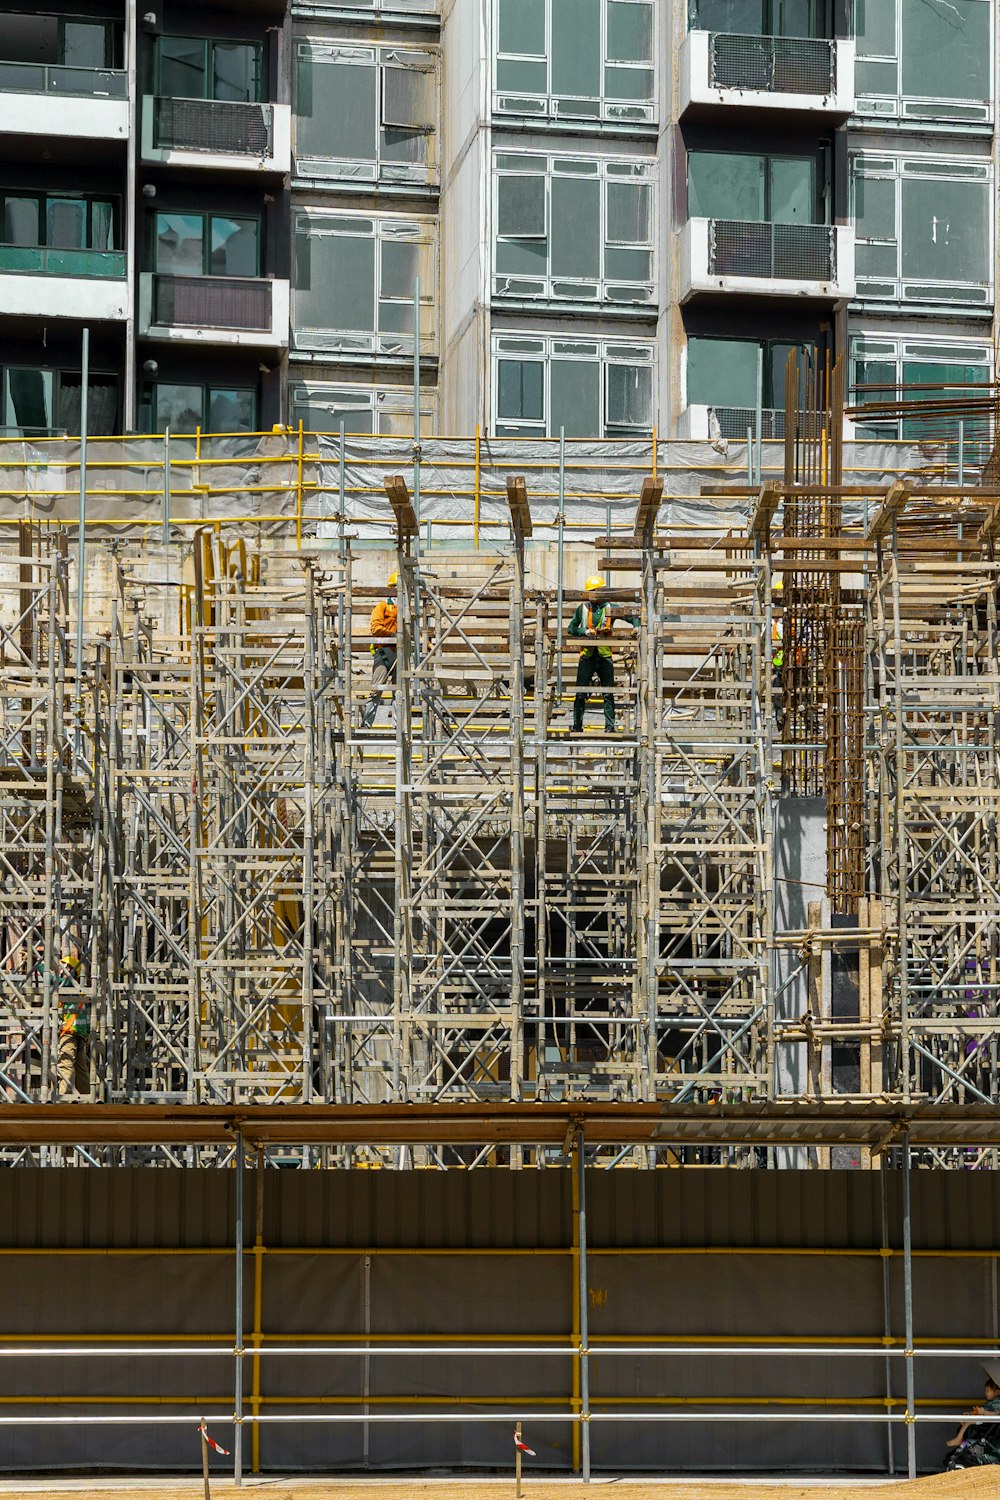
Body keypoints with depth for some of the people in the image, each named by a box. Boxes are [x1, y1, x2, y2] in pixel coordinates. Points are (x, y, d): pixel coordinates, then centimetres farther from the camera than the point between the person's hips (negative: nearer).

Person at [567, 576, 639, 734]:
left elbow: (631, 617, 7)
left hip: (605, 656, 0)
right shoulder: (582, 608, 4)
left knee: (608, 694, 0)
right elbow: (571, 628, 8)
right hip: (587, 656, 0)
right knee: (581, 693, 1)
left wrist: (636, 626, -13)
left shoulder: (610, 608, 2)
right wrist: (584, 631, -10)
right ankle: (577, 726, 10)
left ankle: (610, 726, 4)